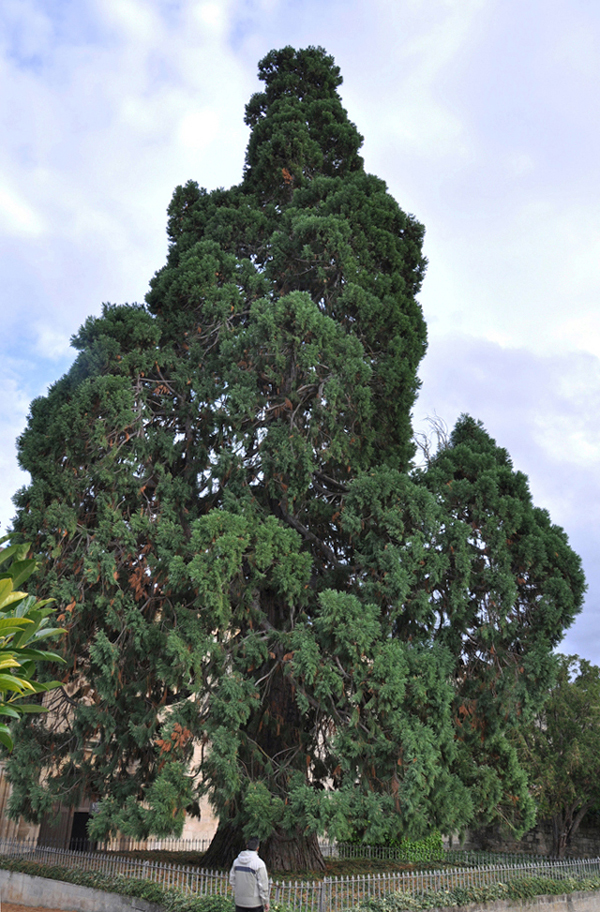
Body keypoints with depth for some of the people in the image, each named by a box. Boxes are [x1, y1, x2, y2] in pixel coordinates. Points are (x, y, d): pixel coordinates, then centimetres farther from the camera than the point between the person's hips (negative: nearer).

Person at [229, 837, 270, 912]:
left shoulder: (237, 861, 1)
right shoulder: (259, 863, -15)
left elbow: (232, 880, 9)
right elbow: (263, 884, -13)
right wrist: (266, 902, -4)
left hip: (239, 901, 4)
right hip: (254, 902, -4)